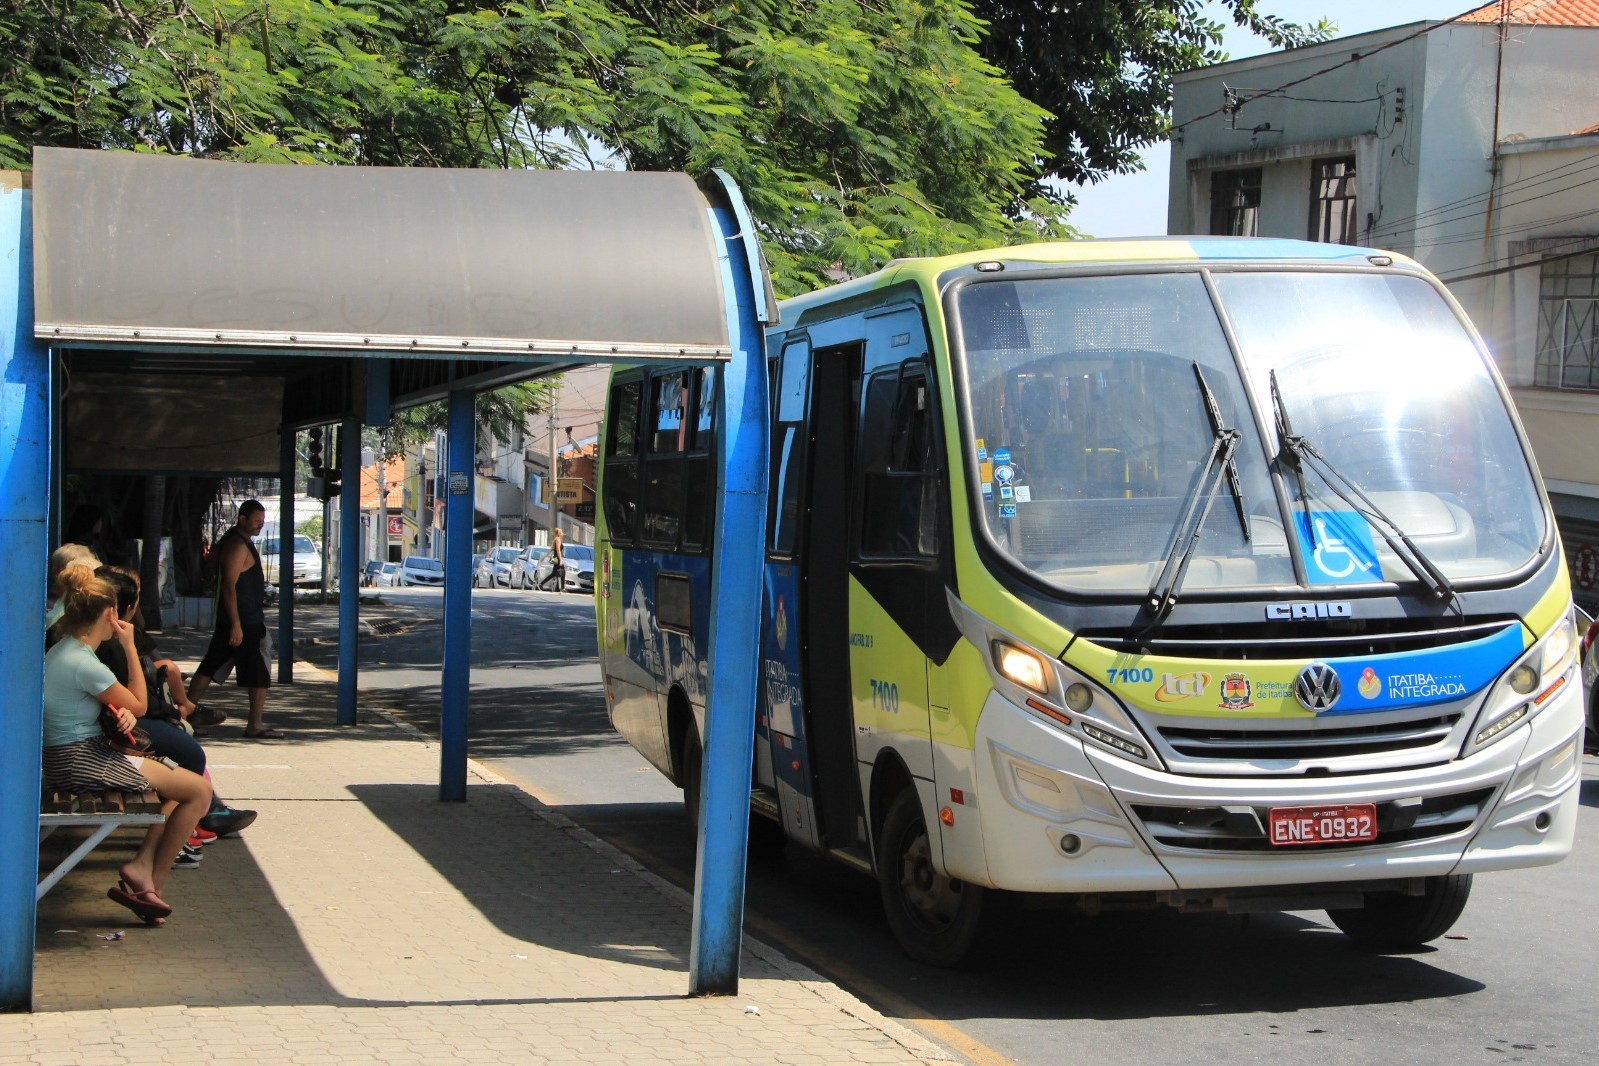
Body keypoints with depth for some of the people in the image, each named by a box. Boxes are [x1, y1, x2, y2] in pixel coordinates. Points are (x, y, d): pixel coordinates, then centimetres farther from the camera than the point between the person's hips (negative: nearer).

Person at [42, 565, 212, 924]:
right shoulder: (84, 664, -21)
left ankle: (143, 865, 1)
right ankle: (153, 882, 3)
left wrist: (123, 713, -8)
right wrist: (130, 648, -1)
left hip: (67, 757, 11)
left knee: (185, 784, 13)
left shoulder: (59, 652, 10)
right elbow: (139, 705, -7)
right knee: (198, 790, -7)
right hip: (82, 763, -11)